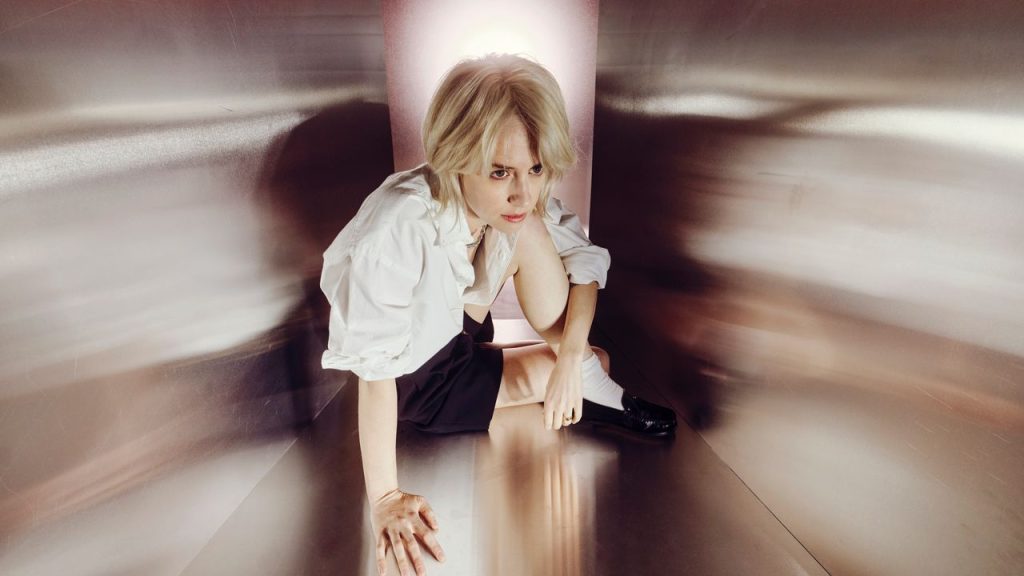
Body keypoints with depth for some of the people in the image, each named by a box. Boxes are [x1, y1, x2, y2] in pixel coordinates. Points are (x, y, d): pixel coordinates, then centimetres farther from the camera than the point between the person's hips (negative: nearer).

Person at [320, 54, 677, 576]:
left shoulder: (517, 202, -18)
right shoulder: (398, 226, -37)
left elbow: (585, 261, -11)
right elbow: (375, 366, -34)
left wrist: (571, 359, -24)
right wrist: (384, 498, -31)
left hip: (456, 326, 6)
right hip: (413, 380, -5)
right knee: (593, 364, -16)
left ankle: (582, 370, -2)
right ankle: (596, 391, 13)